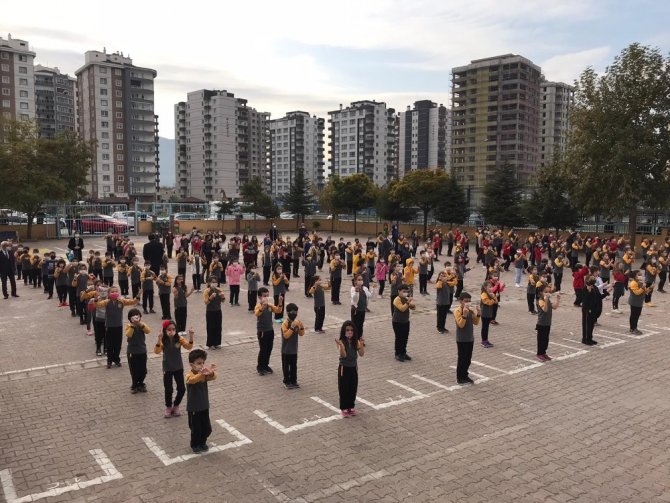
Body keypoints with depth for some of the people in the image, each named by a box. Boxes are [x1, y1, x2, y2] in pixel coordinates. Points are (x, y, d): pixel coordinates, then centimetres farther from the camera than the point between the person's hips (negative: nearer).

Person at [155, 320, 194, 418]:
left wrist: (191, 337, -35)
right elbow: (156, 351, -28)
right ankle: (168, 407, 30)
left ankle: (176, 406, 29)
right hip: (167, 369, -2)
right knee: (168, 390, 6)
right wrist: (159, 339, -42)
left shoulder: (179, 338, -10)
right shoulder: (163, 341, -15)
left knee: (182, 389, 5)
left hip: (179, 368, 2)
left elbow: (188, 347, -19)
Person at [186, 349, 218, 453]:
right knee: (196, 429, 9)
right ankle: (195, 445, 34)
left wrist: (211, 372, -49)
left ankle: (202, 443, 39)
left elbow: (214, 376, -24)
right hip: (193, 408, -5)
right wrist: (202, 373, -64)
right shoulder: (189, 375, -20)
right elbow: (193, 380, -44)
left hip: (204, 407, 5)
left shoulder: (205, 374, -4)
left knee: (207, 429, 14)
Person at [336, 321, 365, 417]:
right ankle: (344, 408, 19)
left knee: (353, 388, 13)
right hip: (344, 368, -4)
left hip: (354, 368, 4)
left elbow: (361, 354, -14)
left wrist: (362, 344, -29)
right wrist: (341, 345, -45)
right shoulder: (341, 342, -17)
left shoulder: (356, 342, -6)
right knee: (344, 389, 5)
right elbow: (343, 355, -30)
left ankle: (351, 406, 30)